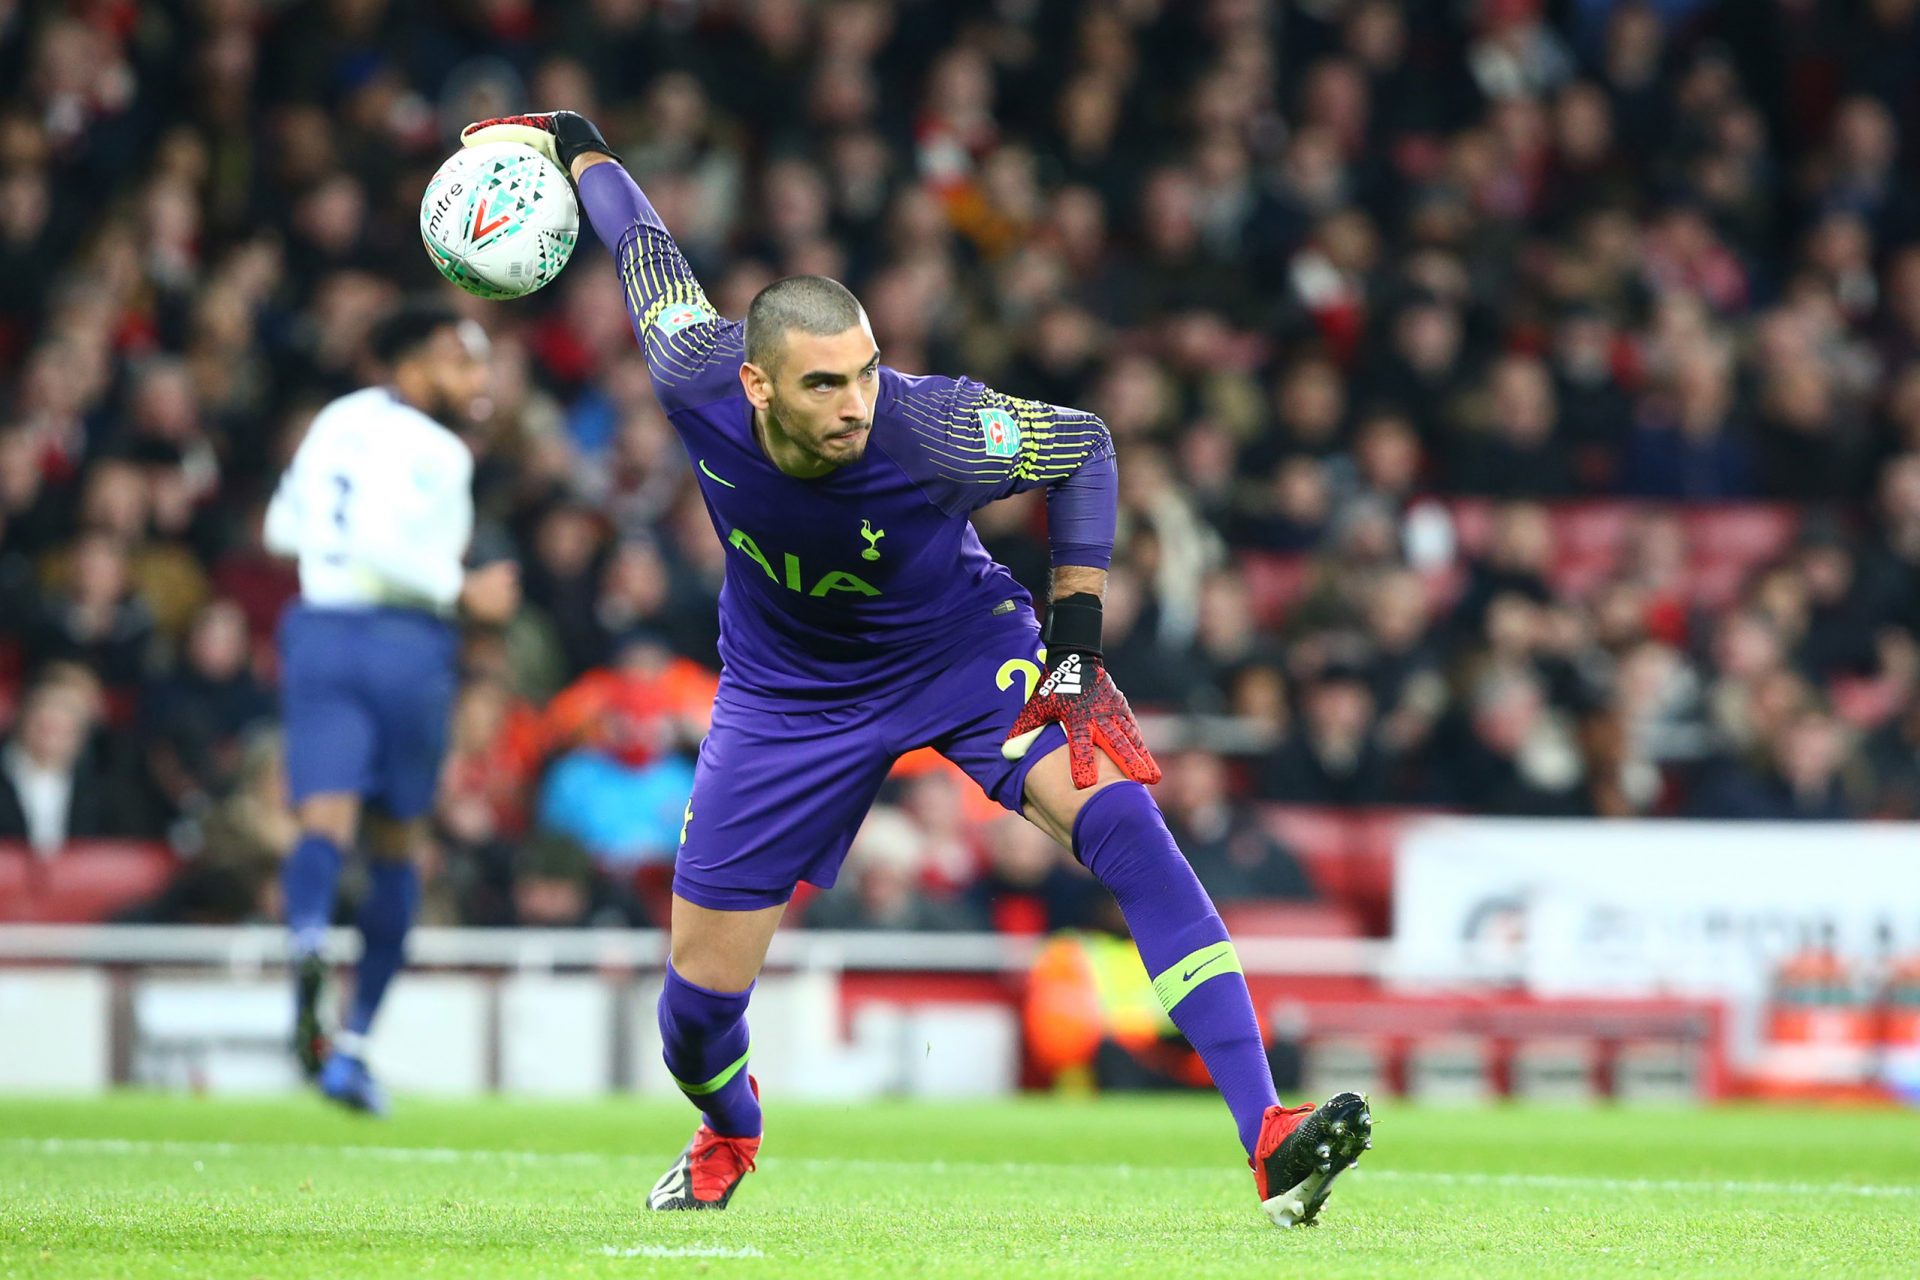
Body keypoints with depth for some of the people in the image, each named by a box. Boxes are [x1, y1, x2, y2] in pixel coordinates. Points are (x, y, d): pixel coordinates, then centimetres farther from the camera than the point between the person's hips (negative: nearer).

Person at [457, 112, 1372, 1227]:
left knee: (1127, 828, -28)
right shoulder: (694, 373, -27)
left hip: (963, 648, -2)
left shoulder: (933, 429, -34)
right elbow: (646, 243, -6)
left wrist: (1079, 633, -18)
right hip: (791, 692, 2)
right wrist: (577, 145, 10)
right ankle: (728, 1133, 43)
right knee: (700, 995, 3)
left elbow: (1086, 446, -14)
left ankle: (1270, 1144, -31)